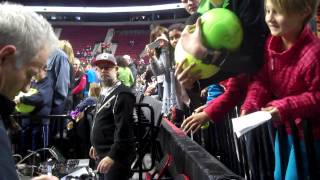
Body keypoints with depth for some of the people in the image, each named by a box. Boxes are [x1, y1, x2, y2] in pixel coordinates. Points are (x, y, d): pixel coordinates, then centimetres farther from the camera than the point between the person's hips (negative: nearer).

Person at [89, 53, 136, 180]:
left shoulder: (122, 94, -18)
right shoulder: (104, 93, 12)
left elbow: (123, 130, -25)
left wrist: (112, 156, -27)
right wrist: (96, 145, 22)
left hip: (116, 156, -9)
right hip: (104, 154, 9)